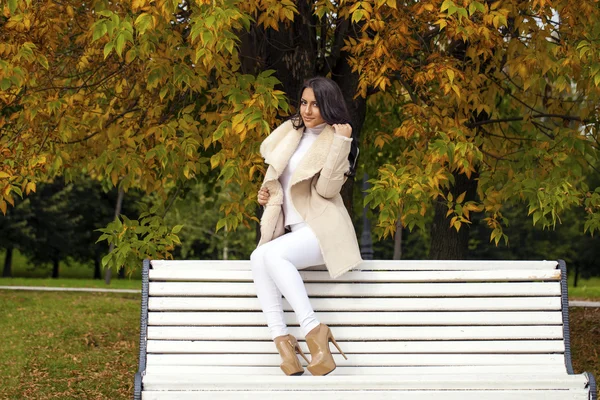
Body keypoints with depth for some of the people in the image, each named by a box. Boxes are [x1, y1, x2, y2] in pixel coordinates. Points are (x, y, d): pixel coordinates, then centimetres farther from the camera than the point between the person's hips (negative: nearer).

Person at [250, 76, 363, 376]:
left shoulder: (336, 141, 1)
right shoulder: (291, 133, 18)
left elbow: (327, 188, -13)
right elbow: (277, 175, 31)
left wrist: (341, 142, -17)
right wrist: (266, 193, 10)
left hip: (322, 230, -6)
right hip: (291, 231, 6)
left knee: (272, 253, -33)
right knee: (258, 258, -27)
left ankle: (313, 330, -30)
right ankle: (281, 339, -31)